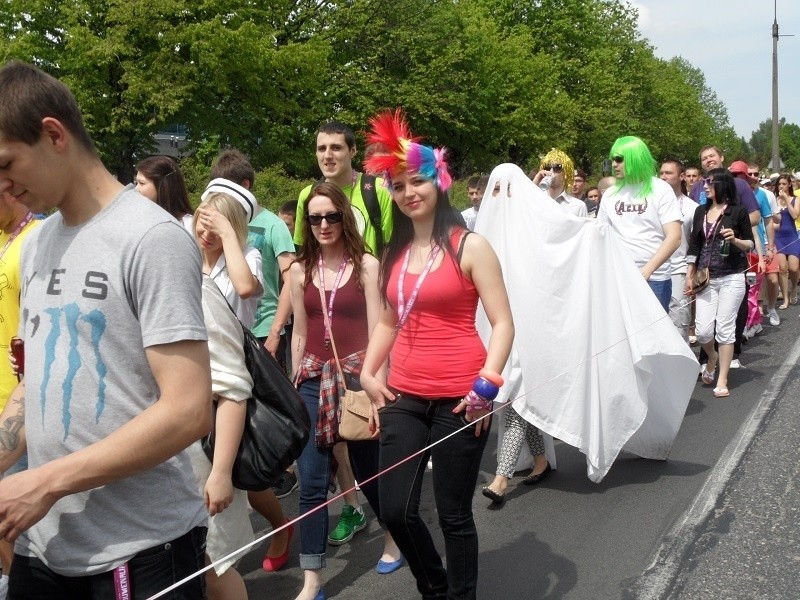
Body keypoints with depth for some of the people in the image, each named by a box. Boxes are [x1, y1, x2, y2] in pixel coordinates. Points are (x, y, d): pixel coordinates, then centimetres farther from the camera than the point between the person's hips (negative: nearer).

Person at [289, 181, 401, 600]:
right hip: (313, 379, 3)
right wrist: (295, 384, 12)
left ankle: (393, 538, 41)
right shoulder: (300, 270, 6)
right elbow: (299, 333, 11)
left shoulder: (366, 265, -5)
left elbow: (377, 330, -6)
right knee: (311, 484, 1)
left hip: (357, 375, -3)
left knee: (368, 469, 13)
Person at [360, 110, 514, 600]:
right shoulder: (394, 253, 10)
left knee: (454, 515, 6)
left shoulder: (469, 246, -6)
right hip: (404, 397, 5)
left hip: (458, 399, -5)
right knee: (396, 510, 8)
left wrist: (487, 385, -18)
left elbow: (503, 322, -8)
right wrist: (369, 374, 10)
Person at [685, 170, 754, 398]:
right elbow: (694, 245, 12)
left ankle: (722, 381, 7)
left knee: (725, 328, -2)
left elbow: (751, 245, 1)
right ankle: (713, 357, 31)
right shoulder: (701, 211, 9)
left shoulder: (738, 211, -2)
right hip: (706, 278, 3)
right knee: (703, 330, -3)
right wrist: (689, 275, 9)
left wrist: (735, 239, -19)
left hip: (732, 278, -3)